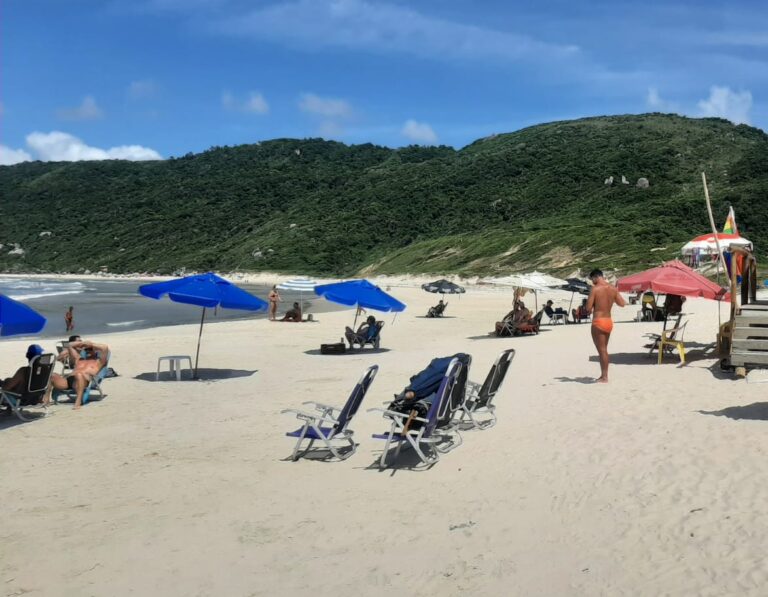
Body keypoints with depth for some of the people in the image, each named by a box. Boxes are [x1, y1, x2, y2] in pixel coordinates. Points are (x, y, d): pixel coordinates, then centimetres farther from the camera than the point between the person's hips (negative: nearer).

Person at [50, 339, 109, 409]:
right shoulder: (78, 359, 39)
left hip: (85, 381, -5)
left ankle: (78, 401, -50)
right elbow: (69, 346, 43)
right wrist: (82, 343, 34)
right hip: (67, 380, 5)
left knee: (79, 375, -42)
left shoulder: (98, 361, 24)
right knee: (52, 376, -21)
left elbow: (105, 348, 8)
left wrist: (90, 344, 18)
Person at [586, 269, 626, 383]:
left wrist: (591, 309, 5)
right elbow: (622, 303, 11)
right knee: (604, 350, 18)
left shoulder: (595, 289, -14)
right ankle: (603, 375, 25)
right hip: (609, 322, 7)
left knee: (602, 350, 0)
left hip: (598, 322, -7)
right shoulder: (613, 289, 4)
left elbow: (588, 308, -16)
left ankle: (604, 377, 4)